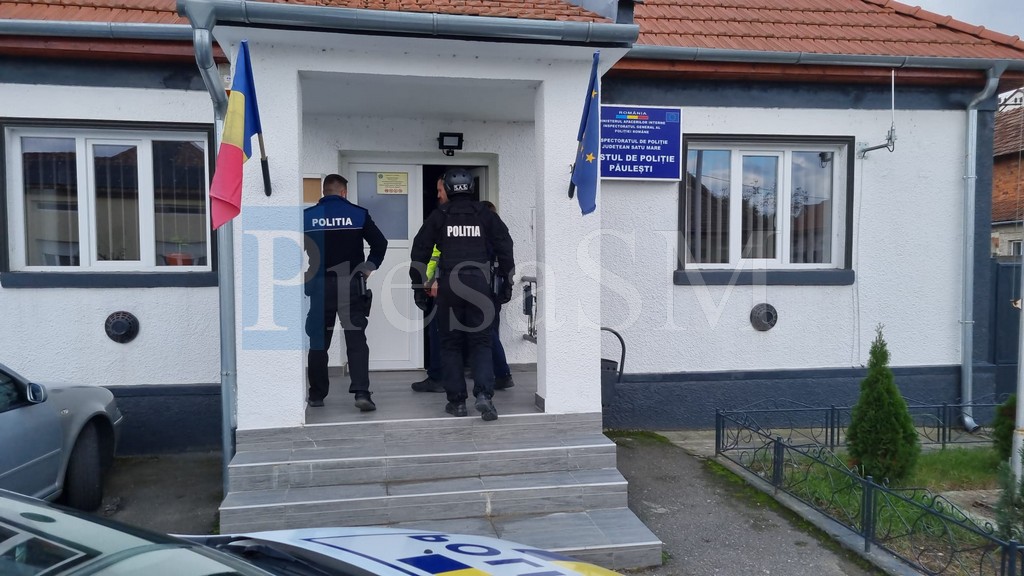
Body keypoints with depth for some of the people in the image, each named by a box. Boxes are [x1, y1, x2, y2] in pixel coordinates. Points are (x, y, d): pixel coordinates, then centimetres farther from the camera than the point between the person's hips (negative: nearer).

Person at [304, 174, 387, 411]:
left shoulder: (307, 216, 1)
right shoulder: (358, 214, 0)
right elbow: (380, 243, -2)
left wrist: (307, 276, 10)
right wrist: (368, 268, 9)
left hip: (319, 286, 1)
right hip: (351, 285, -1)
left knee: (318, 341, 12)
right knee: (356, 340, 0)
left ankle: (317, 394, 20)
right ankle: (361, 392, -12)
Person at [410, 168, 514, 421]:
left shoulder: (439, 216, 6)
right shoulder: (486, 215, 8)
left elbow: (420, 251, 5)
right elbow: (505, 248, 5)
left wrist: (417, 286, 10)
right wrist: (507, 283, 10)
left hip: (449, 285, 0)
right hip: (479, 284, 1)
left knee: (451, 343, 9)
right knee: (481, 342, 6)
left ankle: (456, 401, 11)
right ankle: (484, 394, -12)